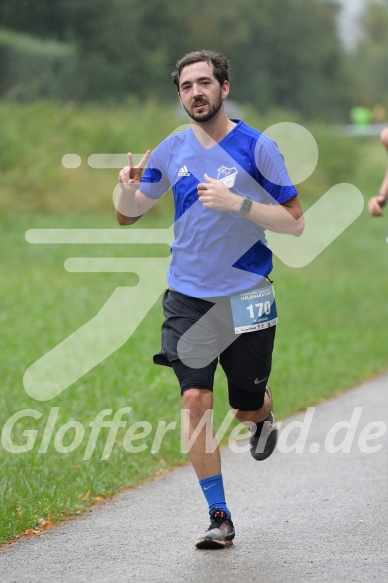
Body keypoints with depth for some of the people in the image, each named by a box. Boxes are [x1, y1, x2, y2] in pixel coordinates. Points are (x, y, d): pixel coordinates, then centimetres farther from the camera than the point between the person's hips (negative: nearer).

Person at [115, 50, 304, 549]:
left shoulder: (257, 147, -8)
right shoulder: (173, 150, 2)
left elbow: (295, 222, -9)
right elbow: (128, 215, 10)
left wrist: (236, 202, -22)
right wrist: (127, 187, -13)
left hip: (246, 297, -2)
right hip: (187, 297, 2)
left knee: (246, 407, 8)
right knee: (195, 400, -11)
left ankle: (263, 415, 48)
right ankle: (218, 517, -2)